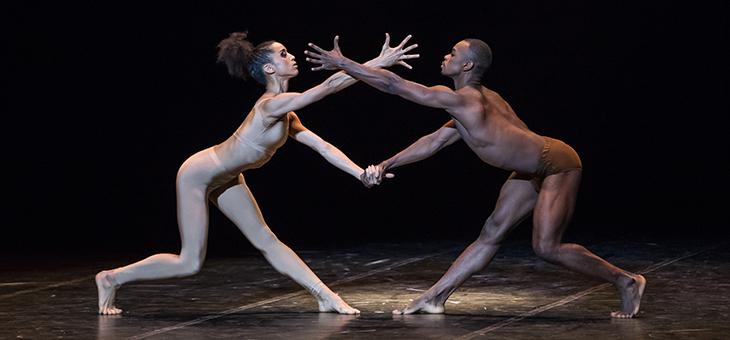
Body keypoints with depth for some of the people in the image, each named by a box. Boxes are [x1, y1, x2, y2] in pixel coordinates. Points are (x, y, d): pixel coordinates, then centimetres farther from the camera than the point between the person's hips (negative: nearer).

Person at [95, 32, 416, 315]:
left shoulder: (285, 112, 1)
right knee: (190, 263, -5)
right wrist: (380, 62, -34)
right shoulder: (272, 105, -28)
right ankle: (113, 278, 9)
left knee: (267, 241, 7)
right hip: (197, 174, -9)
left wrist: (362, 173, -8)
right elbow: (330, 85, -33)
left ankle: (325, 296, 5)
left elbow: (323, 146, 2)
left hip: (225, 178, 9)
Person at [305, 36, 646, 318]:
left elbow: (394, 85, -21)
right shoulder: (474, 102, 9)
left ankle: (626, 281, 2)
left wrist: (342, 63, -15)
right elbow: (436, 140, 16)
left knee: (546, 247, -12)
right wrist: (387, 165, 13)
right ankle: (435, 296, 12)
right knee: (491, 234, 9)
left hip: (559, 165, -10)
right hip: (533, 170, 10)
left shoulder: (460, 99, -22)